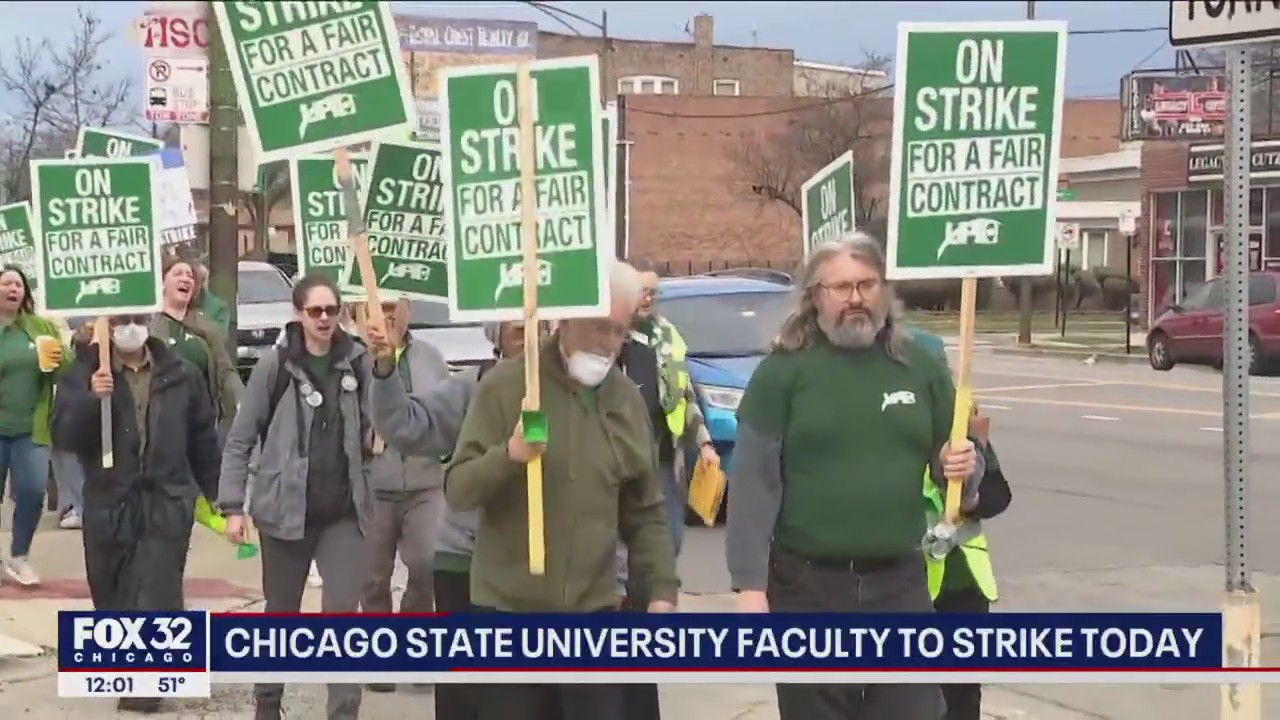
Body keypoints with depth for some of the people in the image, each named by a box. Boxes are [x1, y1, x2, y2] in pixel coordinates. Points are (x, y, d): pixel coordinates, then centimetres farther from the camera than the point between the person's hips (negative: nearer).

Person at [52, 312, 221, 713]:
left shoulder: (179, 375, 4)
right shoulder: (84, 372, 0)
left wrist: (217, 495, 12)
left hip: (167, 505, -1)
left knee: (154, 602, -8)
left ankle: (144, 689, -6)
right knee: (112, 598, 13)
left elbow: (203, 439, 11)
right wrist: (91, 400, -24)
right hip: (108, 505, 1)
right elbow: (64, 437, -8)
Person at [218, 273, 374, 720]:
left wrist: (380, 435, -15)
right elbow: (240, 440, -3)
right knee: (281, 612, 12)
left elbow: (373, 428, 8)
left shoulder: (357, 363, 1)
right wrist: (232, 506, -8)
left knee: (343, 612, -5)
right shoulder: (275, 365, -6)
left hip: (344, 511, 1)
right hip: (285, 509, -1)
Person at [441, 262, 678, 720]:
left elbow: (644, 513, 12)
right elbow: (456, 490, -8)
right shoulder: (506, 385, -5)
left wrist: (663, 589, 3)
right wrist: (508, 455, -26)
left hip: (593, 610, 3)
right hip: (507, 608, -3)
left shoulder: (627, 399, 7)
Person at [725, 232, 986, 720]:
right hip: (807, 584, -2)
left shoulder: (919, 366, 6)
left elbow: (955, 457, 16)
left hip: (900, 581, 3)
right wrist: (750, 585, -14)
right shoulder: (784, 371, -4)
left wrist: (963, 466, -9)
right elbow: (753, 482, -8)